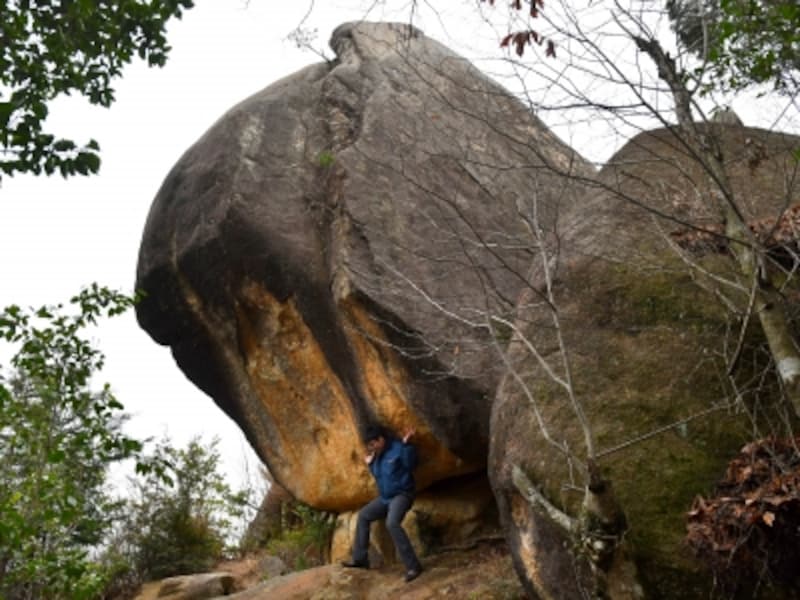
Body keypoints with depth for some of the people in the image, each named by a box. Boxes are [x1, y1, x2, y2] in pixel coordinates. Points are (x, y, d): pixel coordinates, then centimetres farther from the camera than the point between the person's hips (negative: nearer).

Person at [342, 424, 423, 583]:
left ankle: (413, 566, -30)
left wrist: (406, 444, -37)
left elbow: (410, 464, -31)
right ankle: (360, 559, 21)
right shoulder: (378, 455, 10)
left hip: (402, 495, -10)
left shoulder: (397, 448, -15)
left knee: (392, 523, -32)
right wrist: (370, 464, 9)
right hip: (385, 497, 10)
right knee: (363, 515, 14)